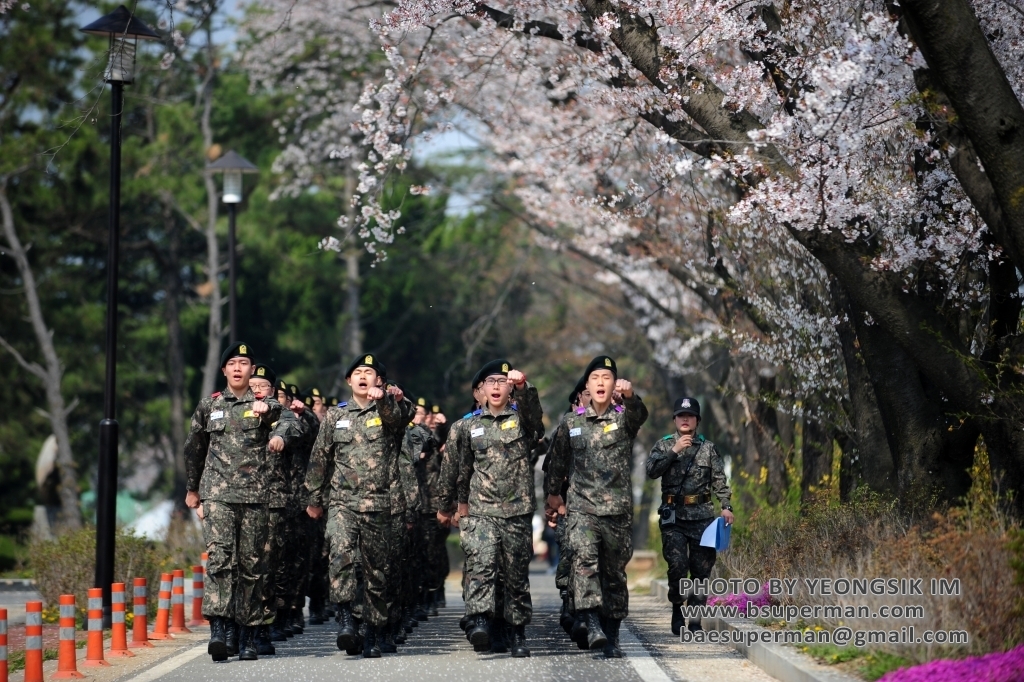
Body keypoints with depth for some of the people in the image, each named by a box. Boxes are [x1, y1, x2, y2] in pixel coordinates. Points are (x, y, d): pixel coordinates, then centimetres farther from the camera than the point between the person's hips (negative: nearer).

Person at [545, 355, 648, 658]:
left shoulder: (624, 418, 2)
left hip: (618, 511, 0)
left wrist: (629, 395, -43)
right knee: (585, 558, -24)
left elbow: (639, 415, -22)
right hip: (581, 507, 0)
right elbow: (556, 460, 21)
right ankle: (593, 625, -35)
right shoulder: (571, 422, 8)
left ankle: (611, 636, 18)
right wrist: (553, 492, 23)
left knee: (614, 573, 7)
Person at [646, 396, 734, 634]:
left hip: (702, 516, 1)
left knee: (702, 568, -1)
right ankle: (677, 610, 8)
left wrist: (726, 506, -5)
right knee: (677, 565, -13)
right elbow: (651, 471, -7)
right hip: (673, 516, -1)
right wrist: (673, 451, -14)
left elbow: (720, 480, 7)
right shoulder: (664, 445, 9)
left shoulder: (708, 448, 10)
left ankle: (695, 619, 5)